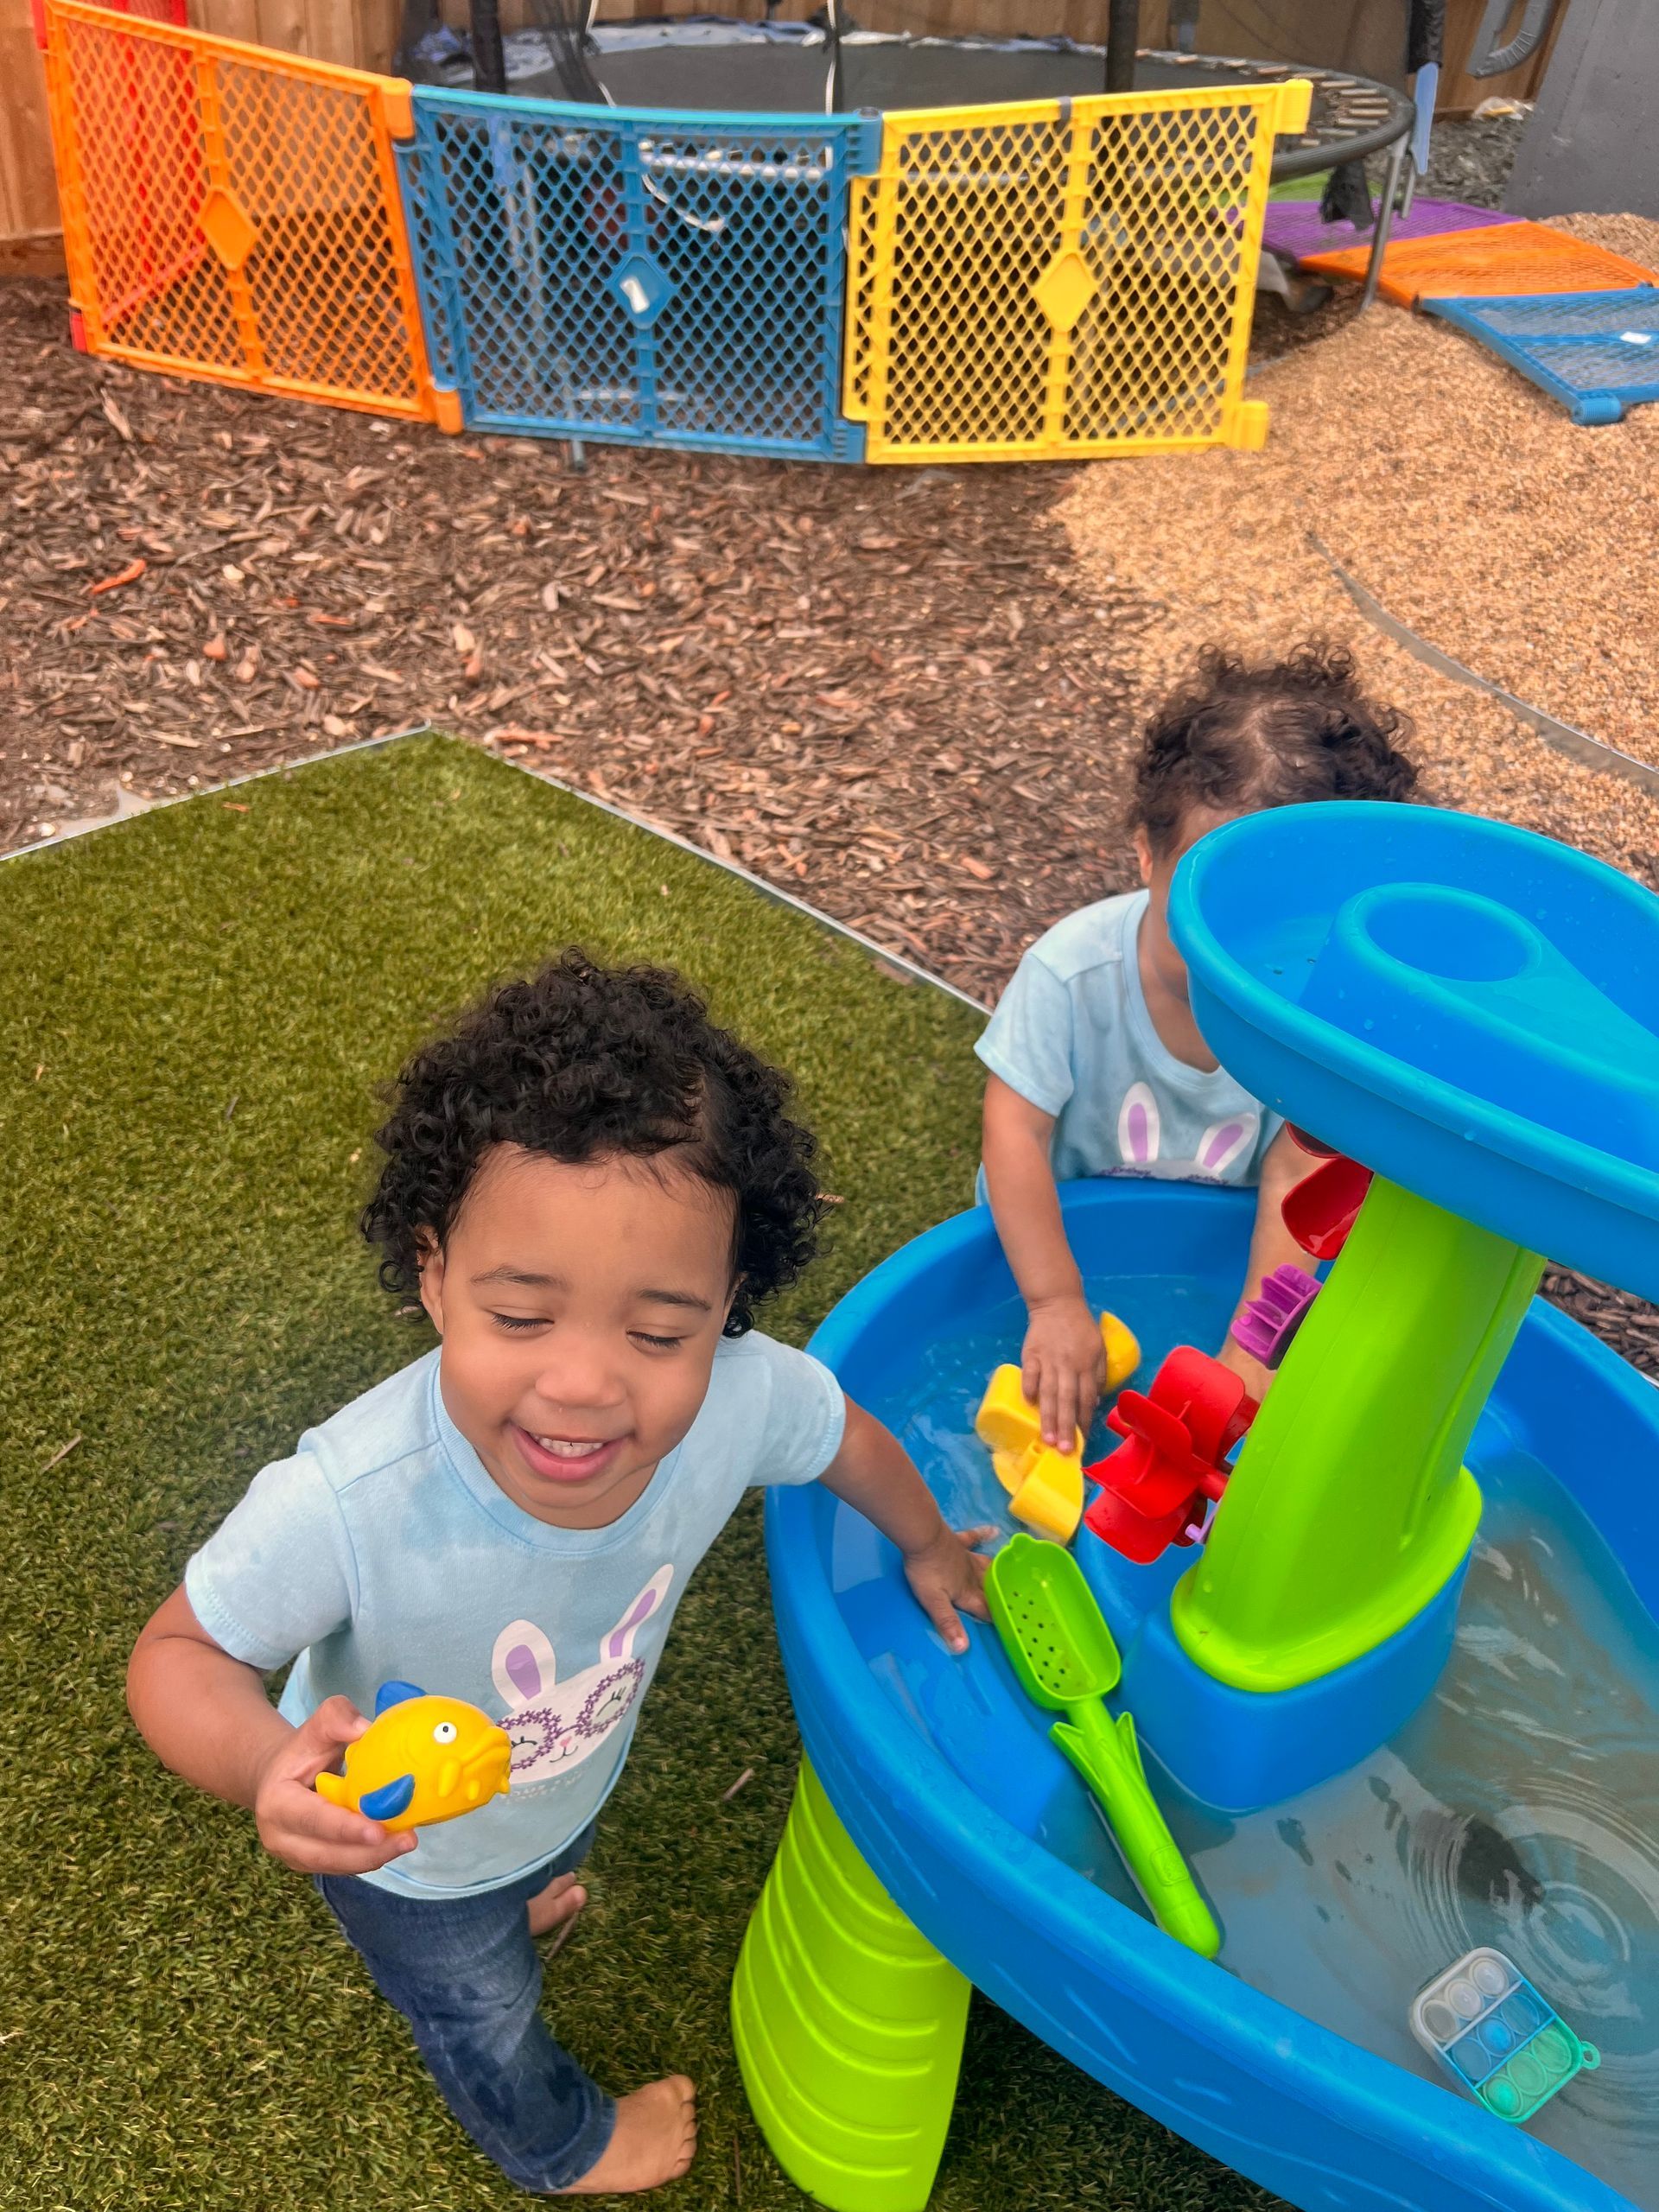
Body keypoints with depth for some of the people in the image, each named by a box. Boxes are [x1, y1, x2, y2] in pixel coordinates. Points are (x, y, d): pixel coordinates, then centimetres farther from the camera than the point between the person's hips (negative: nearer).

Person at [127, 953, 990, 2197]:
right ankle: (559, 2146, 66)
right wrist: (270, 1764, -50)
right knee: (487, 2022, 30)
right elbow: (182, 1651, -28)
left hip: (574, 1778, 4)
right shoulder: (343, 1506, -48)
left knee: (549, 1858, 41)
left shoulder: (742, 1396, -38)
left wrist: (927, 1544, 7)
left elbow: (847, 1437, -13)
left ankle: (519, 1897, 79)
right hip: (401, 1848, -3)